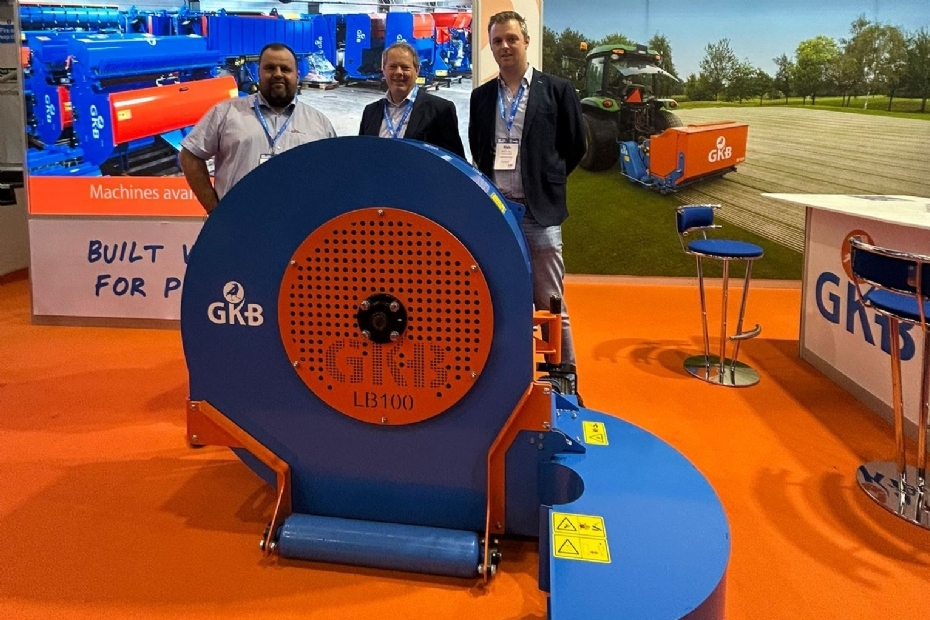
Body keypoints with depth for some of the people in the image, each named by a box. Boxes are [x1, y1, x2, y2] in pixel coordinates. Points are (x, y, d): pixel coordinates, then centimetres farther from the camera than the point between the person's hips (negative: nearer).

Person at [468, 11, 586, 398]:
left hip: (538, 210, -4)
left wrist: (546, 181, 7)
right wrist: (490, 185, 9)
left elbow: (575, 146, 5)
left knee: (548, 301, 0)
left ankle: (563, 374, 12)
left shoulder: (557, 90, 1)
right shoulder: (481, 96, 11)